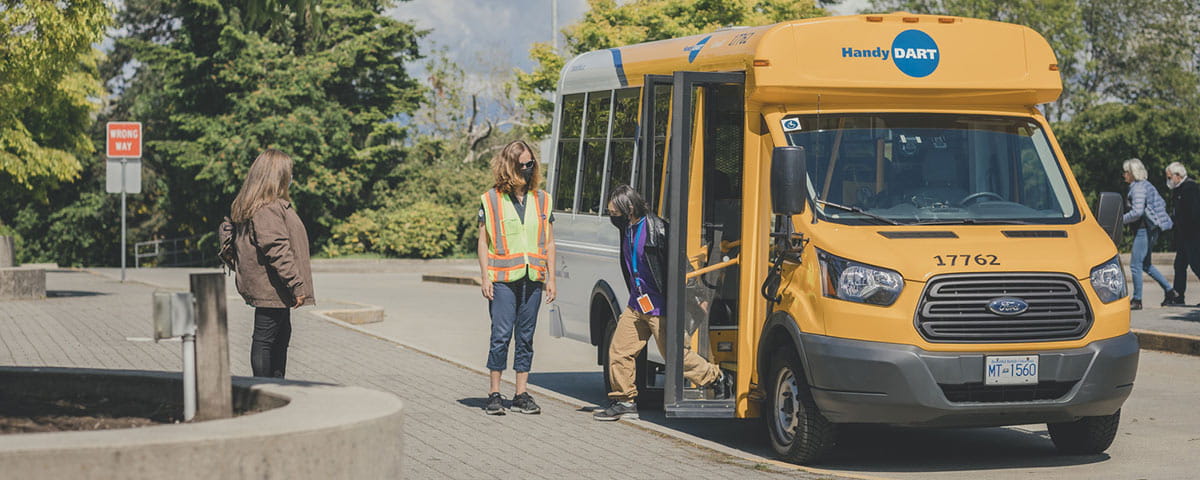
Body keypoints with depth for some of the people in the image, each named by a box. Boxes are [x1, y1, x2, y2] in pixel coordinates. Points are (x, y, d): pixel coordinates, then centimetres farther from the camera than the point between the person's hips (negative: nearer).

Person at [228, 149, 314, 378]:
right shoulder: (268, 209, -18)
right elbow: (277, 250, -24)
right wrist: (297, 285, -23)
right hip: (271, 289, -11)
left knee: (281, 336, 18)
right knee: (265, 339, -5)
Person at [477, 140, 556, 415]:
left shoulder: (542, 200, 12)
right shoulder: (491, 200, 3)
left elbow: (549, 243, 16)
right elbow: (483, 242, 3)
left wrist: (550, 278, 10)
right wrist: (485, 277, -5)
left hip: (533, 279, 3)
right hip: (503, 279, -3)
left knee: (526, 337, 6)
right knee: (501, 335, -7)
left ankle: (521, 395, 12)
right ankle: (494, 394, 1)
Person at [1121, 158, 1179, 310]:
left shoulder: (1138, 188, -15)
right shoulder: (1146, 185, 14)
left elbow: (1137, 212, -25)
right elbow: (1162, 204, 20)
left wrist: (1121, 219, -15)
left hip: (1144, 230, -10)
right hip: (1151, 229, 10)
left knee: (1135, 264, -5)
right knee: (1145, 264, 17)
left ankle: (1137, 300, -1)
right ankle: (1169, 290, 19)